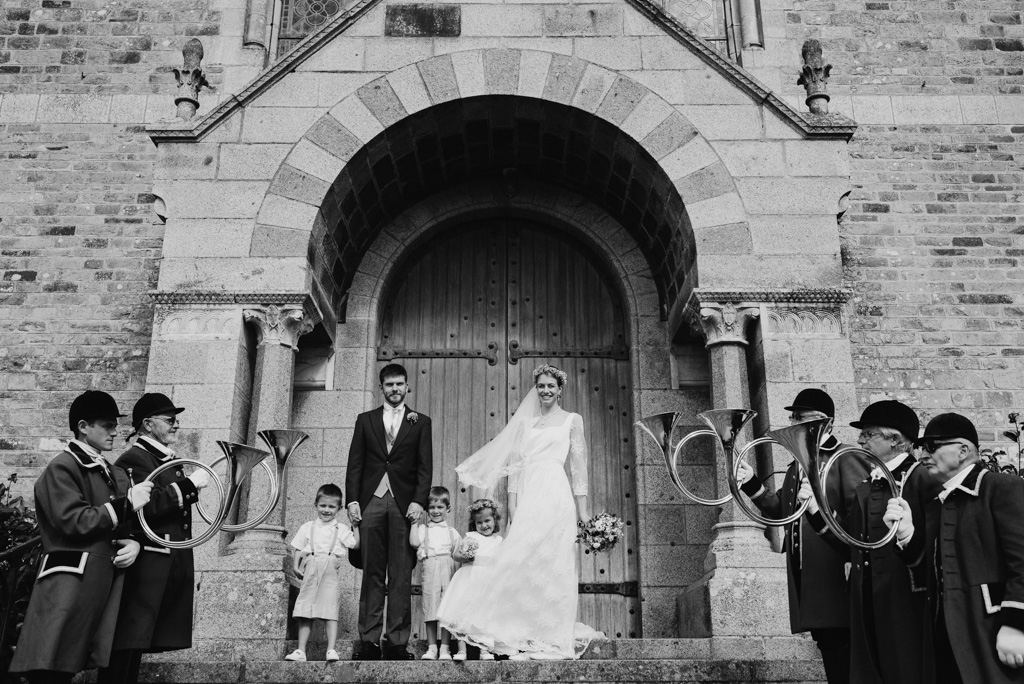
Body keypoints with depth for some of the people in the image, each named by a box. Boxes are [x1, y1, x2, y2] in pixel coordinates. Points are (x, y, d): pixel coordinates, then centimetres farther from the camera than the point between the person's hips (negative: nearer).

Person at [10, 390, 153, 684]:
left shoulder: (117, 475, 20)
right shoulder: (62, 467, -4)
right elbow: (73, 522, -16)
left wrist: (134, 544, -1)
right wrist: (125, 503, -14)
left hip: (106, 586, 7)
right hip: (70, 585, -7)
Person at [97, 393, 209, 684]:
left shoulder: (171, 462, 20)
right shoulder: (134, 460, -8)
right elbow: (146, 508, -23)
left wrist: (187, 569, 22)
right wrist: (189, 484, -20)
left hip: (173, 569, 9)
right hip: (146, 569, -9)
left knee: (134, 648, 11)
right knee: (125, 649, -7)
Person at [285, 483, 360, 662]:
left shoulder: (341, 529, 11)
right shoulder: (308, 527, 14)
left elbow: (356, 545, 3)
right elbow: (297, 549, 13)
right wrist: (296, 566, -1)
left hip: (330, 573, -2)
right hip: (311, 570, 2)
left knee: (330, 611, -9)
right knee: (305, 613, 3)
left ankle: (331, 650, -11)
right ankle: (300, 651, 7)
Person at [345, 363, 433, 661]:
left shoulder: (420, 422, 11)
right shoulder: (365, 420, 15)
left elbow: (425, 466, 4)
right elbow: (355, 464, 10)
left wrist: (418, 501, -8)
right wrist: (352, 500, -1)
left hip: (404, 504, -1)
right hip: (371, 502, 1)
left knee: (401, 575, -2)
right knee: (372, 573, 1)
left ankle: (397, 641, 1)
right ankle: (369, 640, 4)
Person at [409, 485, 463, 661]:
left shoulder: (452, 532, 16)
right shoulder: (423, 529, 13)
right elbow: (414, 542, -5)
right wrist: (415, 521, -1)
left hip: (449, 570, 1)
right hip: (430, 570, -1)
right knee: (430, 608, 0)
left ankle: (445, 648, 5)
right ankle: (432, 647, 9)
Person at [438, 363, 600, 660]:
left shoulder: (572, 420, 9)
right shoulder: (524, 421, 18)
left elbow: (579, 466, 4)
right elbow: (515, 464, 13)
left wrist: (583, 509, -2)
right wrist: (512, 501, 2)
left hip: (554, 496, -4)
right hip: (527, 497, 4)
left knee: (549, 565, -8)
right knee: (523, 565, -2)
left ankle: (551, 638, 2)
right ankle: (524, 636, 4)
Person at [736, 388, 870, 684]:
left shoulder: (847, 457, -5)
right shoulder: (795, 466, 20)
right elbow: (780, 510, 16)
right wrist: (752, 485, 4)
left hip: (837, 576, -7)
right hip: (804, 577, 8)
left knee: (848, 657, -4)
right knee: (829, 649, 12)